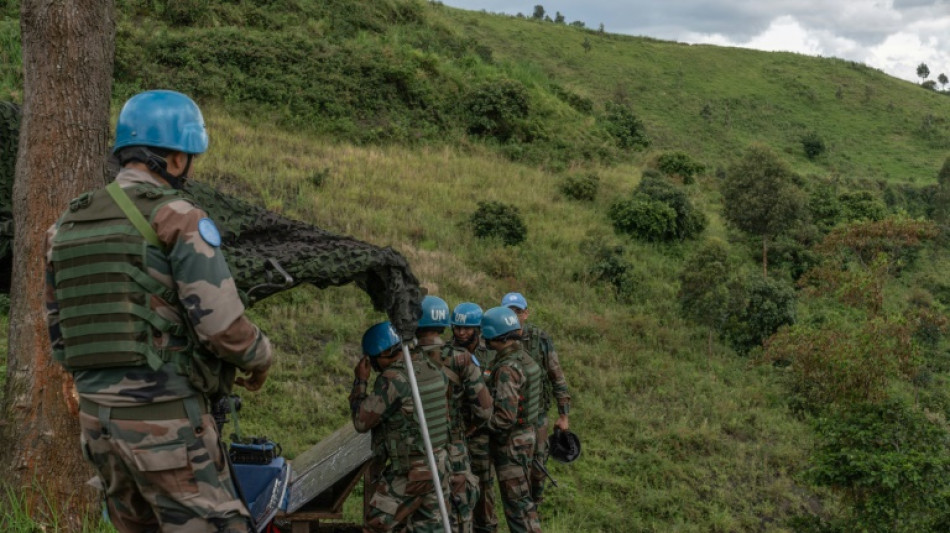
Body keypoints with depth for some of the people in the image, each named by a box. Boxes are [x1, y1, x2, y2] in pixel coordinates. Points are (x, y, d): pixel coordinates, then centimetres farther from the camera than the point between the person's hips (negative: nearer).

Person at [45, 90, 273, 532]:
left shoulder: (66, 227, 10)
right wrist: (260, 357, 2)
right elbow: (223, 325, -18)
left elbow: (59, 333, 16)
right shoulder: (179, 219, -12)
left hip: (97, 412, 8)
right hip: (165, 415, -7)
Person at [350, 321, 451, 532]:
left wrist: (360, 382, -1)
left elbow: (361, 422, -12)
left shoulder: (392, 380, -20)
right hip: (438, 468, 8)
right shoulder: (434, 371, 3)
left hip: (407, 473, -7)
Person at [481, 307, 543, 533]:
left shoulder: (507, 368, -24)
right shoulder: (524, 359, 6)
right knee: (518, 497, 19)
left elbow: (505, 417, -29)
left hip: (511, 444, -10)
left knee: (518, 503, -3)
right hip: (524, 435, 10)